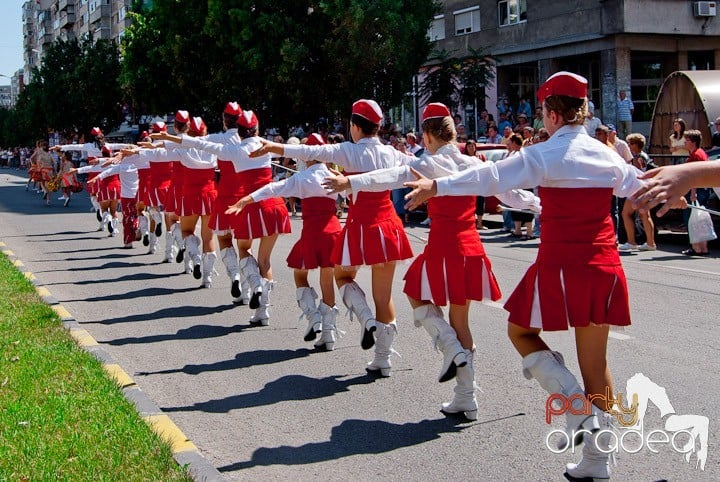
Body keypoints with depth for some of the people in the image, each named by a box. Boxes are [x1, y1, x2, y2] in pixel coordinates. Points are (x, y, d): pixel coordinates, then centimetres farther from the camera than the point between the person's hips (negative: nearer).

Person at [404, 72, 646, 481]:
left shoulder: (546, 154, -10)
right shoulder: (608, 156, 8)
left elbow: (491, 177, -18)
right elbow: (639, 187, 26)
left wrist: (437, 186, -15)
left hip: (560, 266, -6)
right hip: (603, 267, 6)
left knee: (521, 332, 15)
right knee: (595, 358, 12)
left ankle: (579, 408, -2)